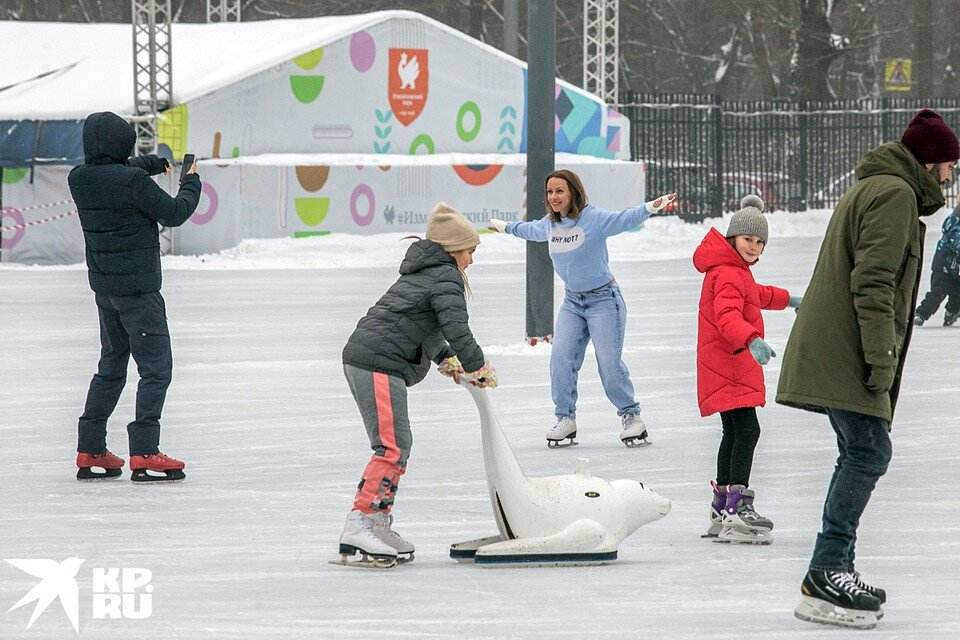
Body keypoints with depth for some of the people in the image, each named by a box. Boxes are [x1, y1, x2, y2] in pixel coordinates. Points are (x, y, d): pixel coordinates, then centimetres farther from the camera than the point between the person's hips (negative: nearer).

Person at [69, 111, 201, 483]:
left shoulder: (80, 178, 2)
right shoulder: (133, 181, -20)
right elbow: (174, 214, -10)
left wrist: (155, 164, 24)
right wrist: (191, 183, 6)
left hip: (103, 285, 8)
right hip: (138, 286, -8)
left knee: (111, 366, 19)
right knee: (156, 369, -4)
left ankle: (90, 452, 20)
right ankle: (144, 455, -12)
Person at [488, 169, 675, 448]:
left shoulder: (594, 218, -15)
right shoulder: (549, 224, 6)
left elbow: (625, 219, -29)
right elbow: (530, 230, 28)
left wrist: (651, 206, -47)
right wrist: (505, 226, 45)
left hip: (603, 299, -6)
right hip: (572, 302, 6)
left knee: (610, 362, -9)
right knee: (561, 359, -7)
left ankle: (631, 416, 9)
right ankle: (565, 419, 4)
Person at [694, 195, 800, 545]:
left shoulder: (736, 270, 17)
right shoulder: (726, 274, -17)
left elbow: (754, 294, 41)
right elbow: (728, 315, -35)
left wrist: (786, 299, 56)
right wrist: (752, 341, -51)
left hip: (735, 365, 11)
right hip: (726, 365, -11)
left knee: (734, 434, 18)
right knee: (747, 430, -19)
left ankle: (722, 510, 27)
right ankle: (738, 508, -27)